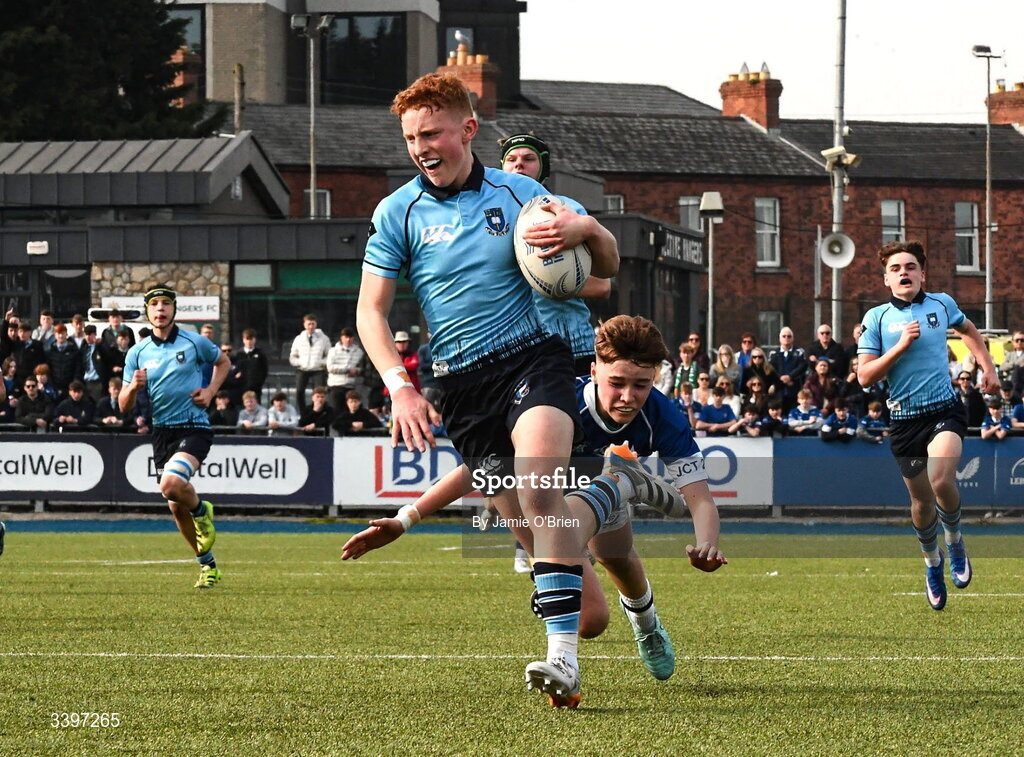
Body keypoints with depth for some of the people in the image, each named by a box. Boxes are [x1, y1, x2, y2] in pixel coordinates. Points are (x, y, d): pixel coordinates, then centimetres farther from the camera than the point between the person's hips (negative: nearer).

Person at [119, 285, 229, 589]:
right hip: (162, 431, 4)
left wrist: (210, 392, 0)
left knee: (172, 484, -30)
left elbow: (223, 362, 17)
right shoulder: (137, 353, 3)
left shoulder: (195, 342, -3)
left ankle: (202, 511, 4)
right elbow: (124, 406, 3)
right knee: (176, 507, 8)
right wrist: (134, 386, -19)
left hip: (194, 427, -4)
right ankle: (207, 564, 25)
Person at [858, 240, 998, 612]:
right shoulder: (877, 318, -2)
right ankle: (932, 563, 36)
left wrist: (988, 368, 18)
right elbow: (865, 376, -8)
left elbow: (968, 330, 27)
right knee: (921, 500, 9)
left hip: (944, 409, -1)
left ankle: (954, 540, 4)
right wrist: (901, 345, -16)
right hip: (904, 418, 1)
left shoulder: (942, 304, 3)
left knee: (941, 481, -26)